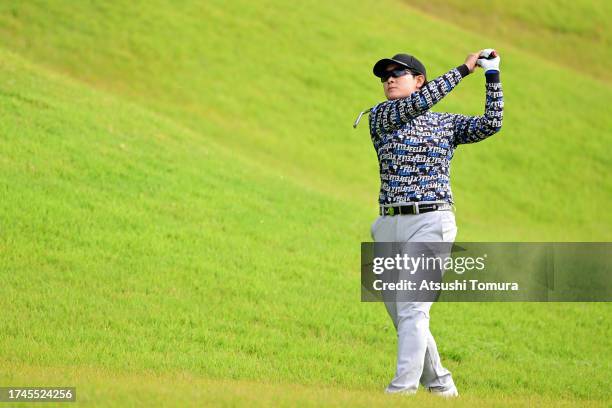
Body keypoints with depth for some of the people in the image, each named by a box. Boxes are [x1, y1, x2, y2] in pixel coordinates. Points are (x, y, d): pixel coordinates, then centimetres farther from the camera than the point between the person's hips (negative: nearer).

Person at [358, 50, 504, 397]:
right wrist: (463, 70, -7)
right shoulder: (380, 117, 8)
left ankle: (402, 388, -24)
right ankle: (440, 387, 21)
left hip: (430, 223, -3)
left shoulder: (448, 124, 10)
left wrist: (492, 76, -6)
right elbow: (416, 105, -9)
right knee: (403, 318, 6)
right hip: (389, 227, 3)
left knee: (412, 310, -16)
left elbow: (491, 124, -5)